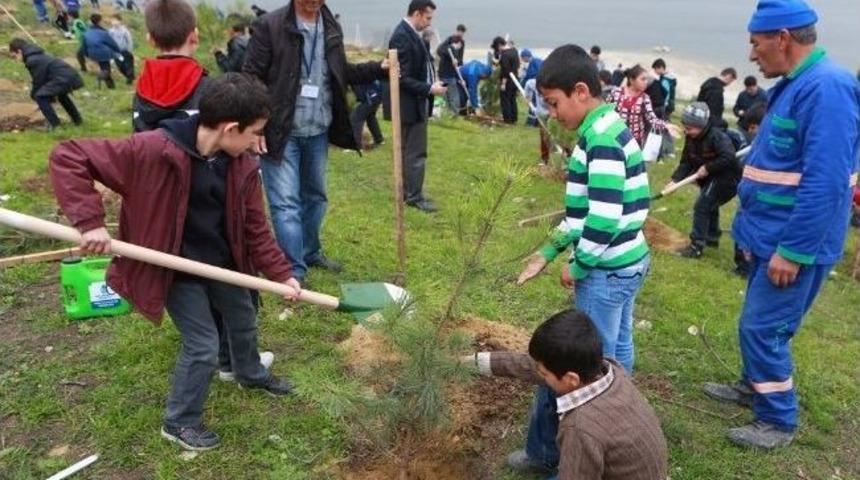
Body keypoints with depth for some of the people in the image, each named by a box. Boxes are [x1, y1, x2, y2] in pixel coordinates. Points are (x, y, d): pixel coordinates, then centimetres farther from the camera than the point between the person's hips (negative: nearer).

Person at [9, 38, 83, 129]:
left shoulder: (32, 60, -6)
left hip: (64, 78, -10)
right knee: (61, 94, 38)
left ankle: (54, 124, -3)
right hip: (72, 75, 10)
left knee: (40, 96, -8)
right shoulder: (39, 56, 25)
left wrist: (33, 95, 14)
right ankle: (77, 119, 42)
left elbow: (38, 81, -2)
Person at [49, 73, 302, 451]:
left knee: (244, 322, 24)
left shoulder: (242, 166, -11)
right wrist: (89, 222, -34)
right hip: (176, 269, -6)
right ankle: (179, 422, 25)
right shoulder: (153, 150, -29)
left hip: (224, 263, 6)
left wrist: (281, 274, -3)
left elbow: (256, 228, -1)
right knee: (204, 345, -1)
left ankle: (252, 374, 56)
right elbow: (68, 158, -27)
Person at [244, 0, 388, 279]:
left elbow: (342, 74, 14)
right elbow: (251, 78, -11)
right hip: (282, 132, -6)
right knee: (285, 202, -5)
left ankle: (310, 253, 37)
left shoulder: (331, 28, 7)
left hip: (318, 132, 6)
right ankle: (294, 272, 1)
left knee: (315, 196, 18)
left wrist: (379, 69, 0)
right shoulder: (269, 26, -11)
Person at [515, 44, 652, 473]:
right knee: (614, 359, 20)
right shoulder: (607, 130, 10)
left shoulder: (601, 140, -21)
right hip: (623, 266, 10)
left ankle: (547, 450, 18)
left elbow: (604, 219, -26)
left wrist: (577, 266, -12)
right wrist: (549, 250, 14)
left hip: (606, 272, -10)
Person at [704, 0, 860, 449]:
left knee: (762, 328, -1)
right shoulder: (794, 84, 10)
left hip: (793, 243, -10)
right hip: (771, 234, 10)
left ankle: (778, 420, 16)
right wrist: (754, 227, 21)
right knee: (762, 322, 22)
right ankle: (754, 385, 40)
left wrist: (792, 251, -25)